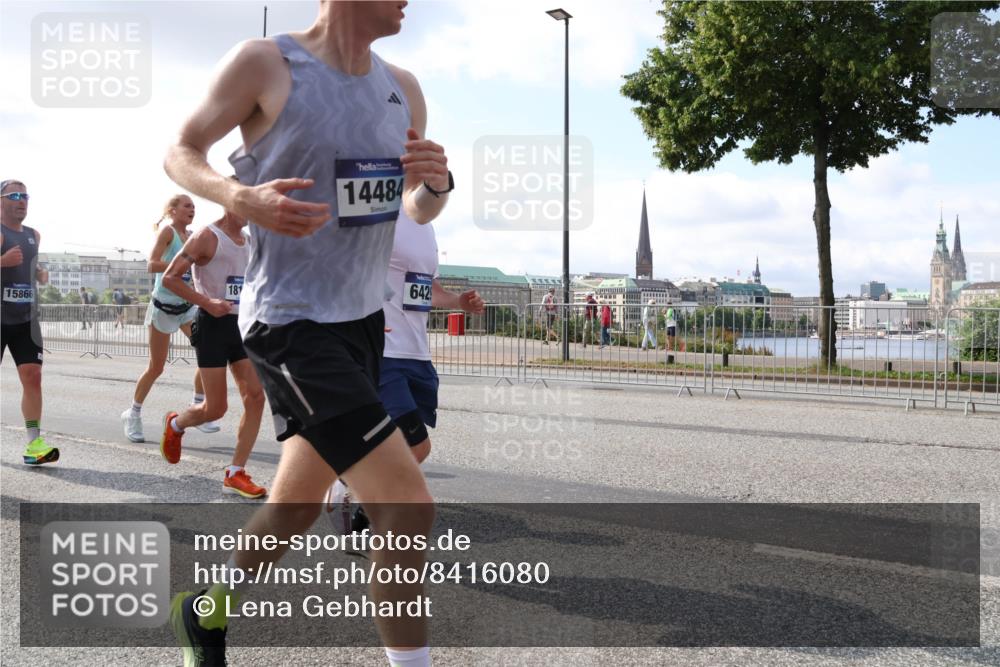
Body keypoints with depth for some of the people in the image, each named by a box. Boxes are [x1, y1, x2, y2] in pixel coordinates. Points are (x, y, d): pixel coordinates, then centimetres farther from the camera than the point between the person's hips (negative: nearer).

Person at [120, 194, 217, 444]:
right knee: (156, 368, 2)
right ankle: (133, 414, 21)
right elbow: (152, 265, -24)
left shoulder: (191, 236, 7)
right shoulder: (167, 231, -12)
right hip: (164, 307, -6)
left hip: (188, 305, 6)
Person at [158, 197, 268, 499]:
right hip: (213, 325, -7)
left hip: (242, 324, 7)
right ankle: (175, 424, 30)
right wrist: (207, 303, -21)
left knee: (255, 397, -5)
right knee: (215, 409, -4)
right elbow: (169, 277, -13)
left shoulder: (249, 240, 13)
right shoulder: (207, 237, -9)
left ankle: (235, 472, 3)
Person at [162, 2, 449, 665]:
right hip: (292, 323, -8)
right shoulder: (266, 63, -10)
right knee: (410, 505, -15)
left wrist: (436, 183, -7)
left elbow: (419, 210, 17)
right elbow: (182, 152, 0)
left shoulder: (403, 88, 8)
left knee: (298, 504, 18)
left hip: (363, 319, 8)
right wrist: (241, 197, -20)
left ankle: (205, 612, 43)